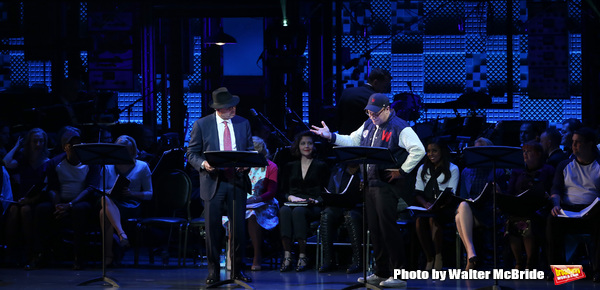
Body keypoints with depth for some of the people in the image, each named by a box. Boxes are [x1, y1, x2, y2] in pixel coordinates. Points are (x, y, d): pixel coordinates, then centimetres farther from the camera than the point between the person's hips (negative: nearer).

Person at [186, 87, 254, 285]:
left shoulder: (243, 124, 8)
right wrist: (203, 164, -18)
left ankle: (237, 270, 13)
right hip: (213, 181, -2)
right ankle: (213, 271, 8)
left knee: (239, 228, 2)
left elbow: (250, 150, 13)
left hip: (237, 181, 2)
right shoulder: (202, 125, 0)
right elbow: (191, 153, 2)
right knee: (213, 229, 0)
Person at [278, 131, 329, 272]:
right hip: (293, 203, 2)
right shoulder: (290, 166, 21)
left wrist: (317, 200, -13)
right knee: (284, 210, -35)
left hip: (314, 207, -2)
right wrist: (290, 197, -6)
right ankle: (287, 256, -41)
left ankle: (302, 256, -37)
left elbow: (325, 192, 7)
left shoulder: (321, 166, 13)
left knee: (298, 211, -38)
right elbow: (283, 190, 16)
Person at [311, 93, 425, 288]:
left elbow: (418, 151, -18)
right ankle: (381, 273, 18)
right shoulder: (369, 125, 15)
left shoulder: (400, 128, -11)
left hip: (387, 184, -8)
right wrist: (331, 136, 10)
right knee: (374, 228, 10)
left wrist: (402, 171, -16)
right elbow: (352, 141, 22)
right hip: (370, 183, 8)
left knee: (387, 227, -10)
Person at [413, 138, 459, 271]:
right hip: (426, 207, 3)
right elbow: (418, 192, 11)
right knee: (419, 220, -32)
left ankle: (438, 257, -26)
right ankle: (429, 258, -24)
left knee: (433, 219, -37)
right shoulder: (423, 169, 20)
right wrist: (425, 203, -12)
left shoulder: (452, 169, 6)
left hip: (444, 209, -3)